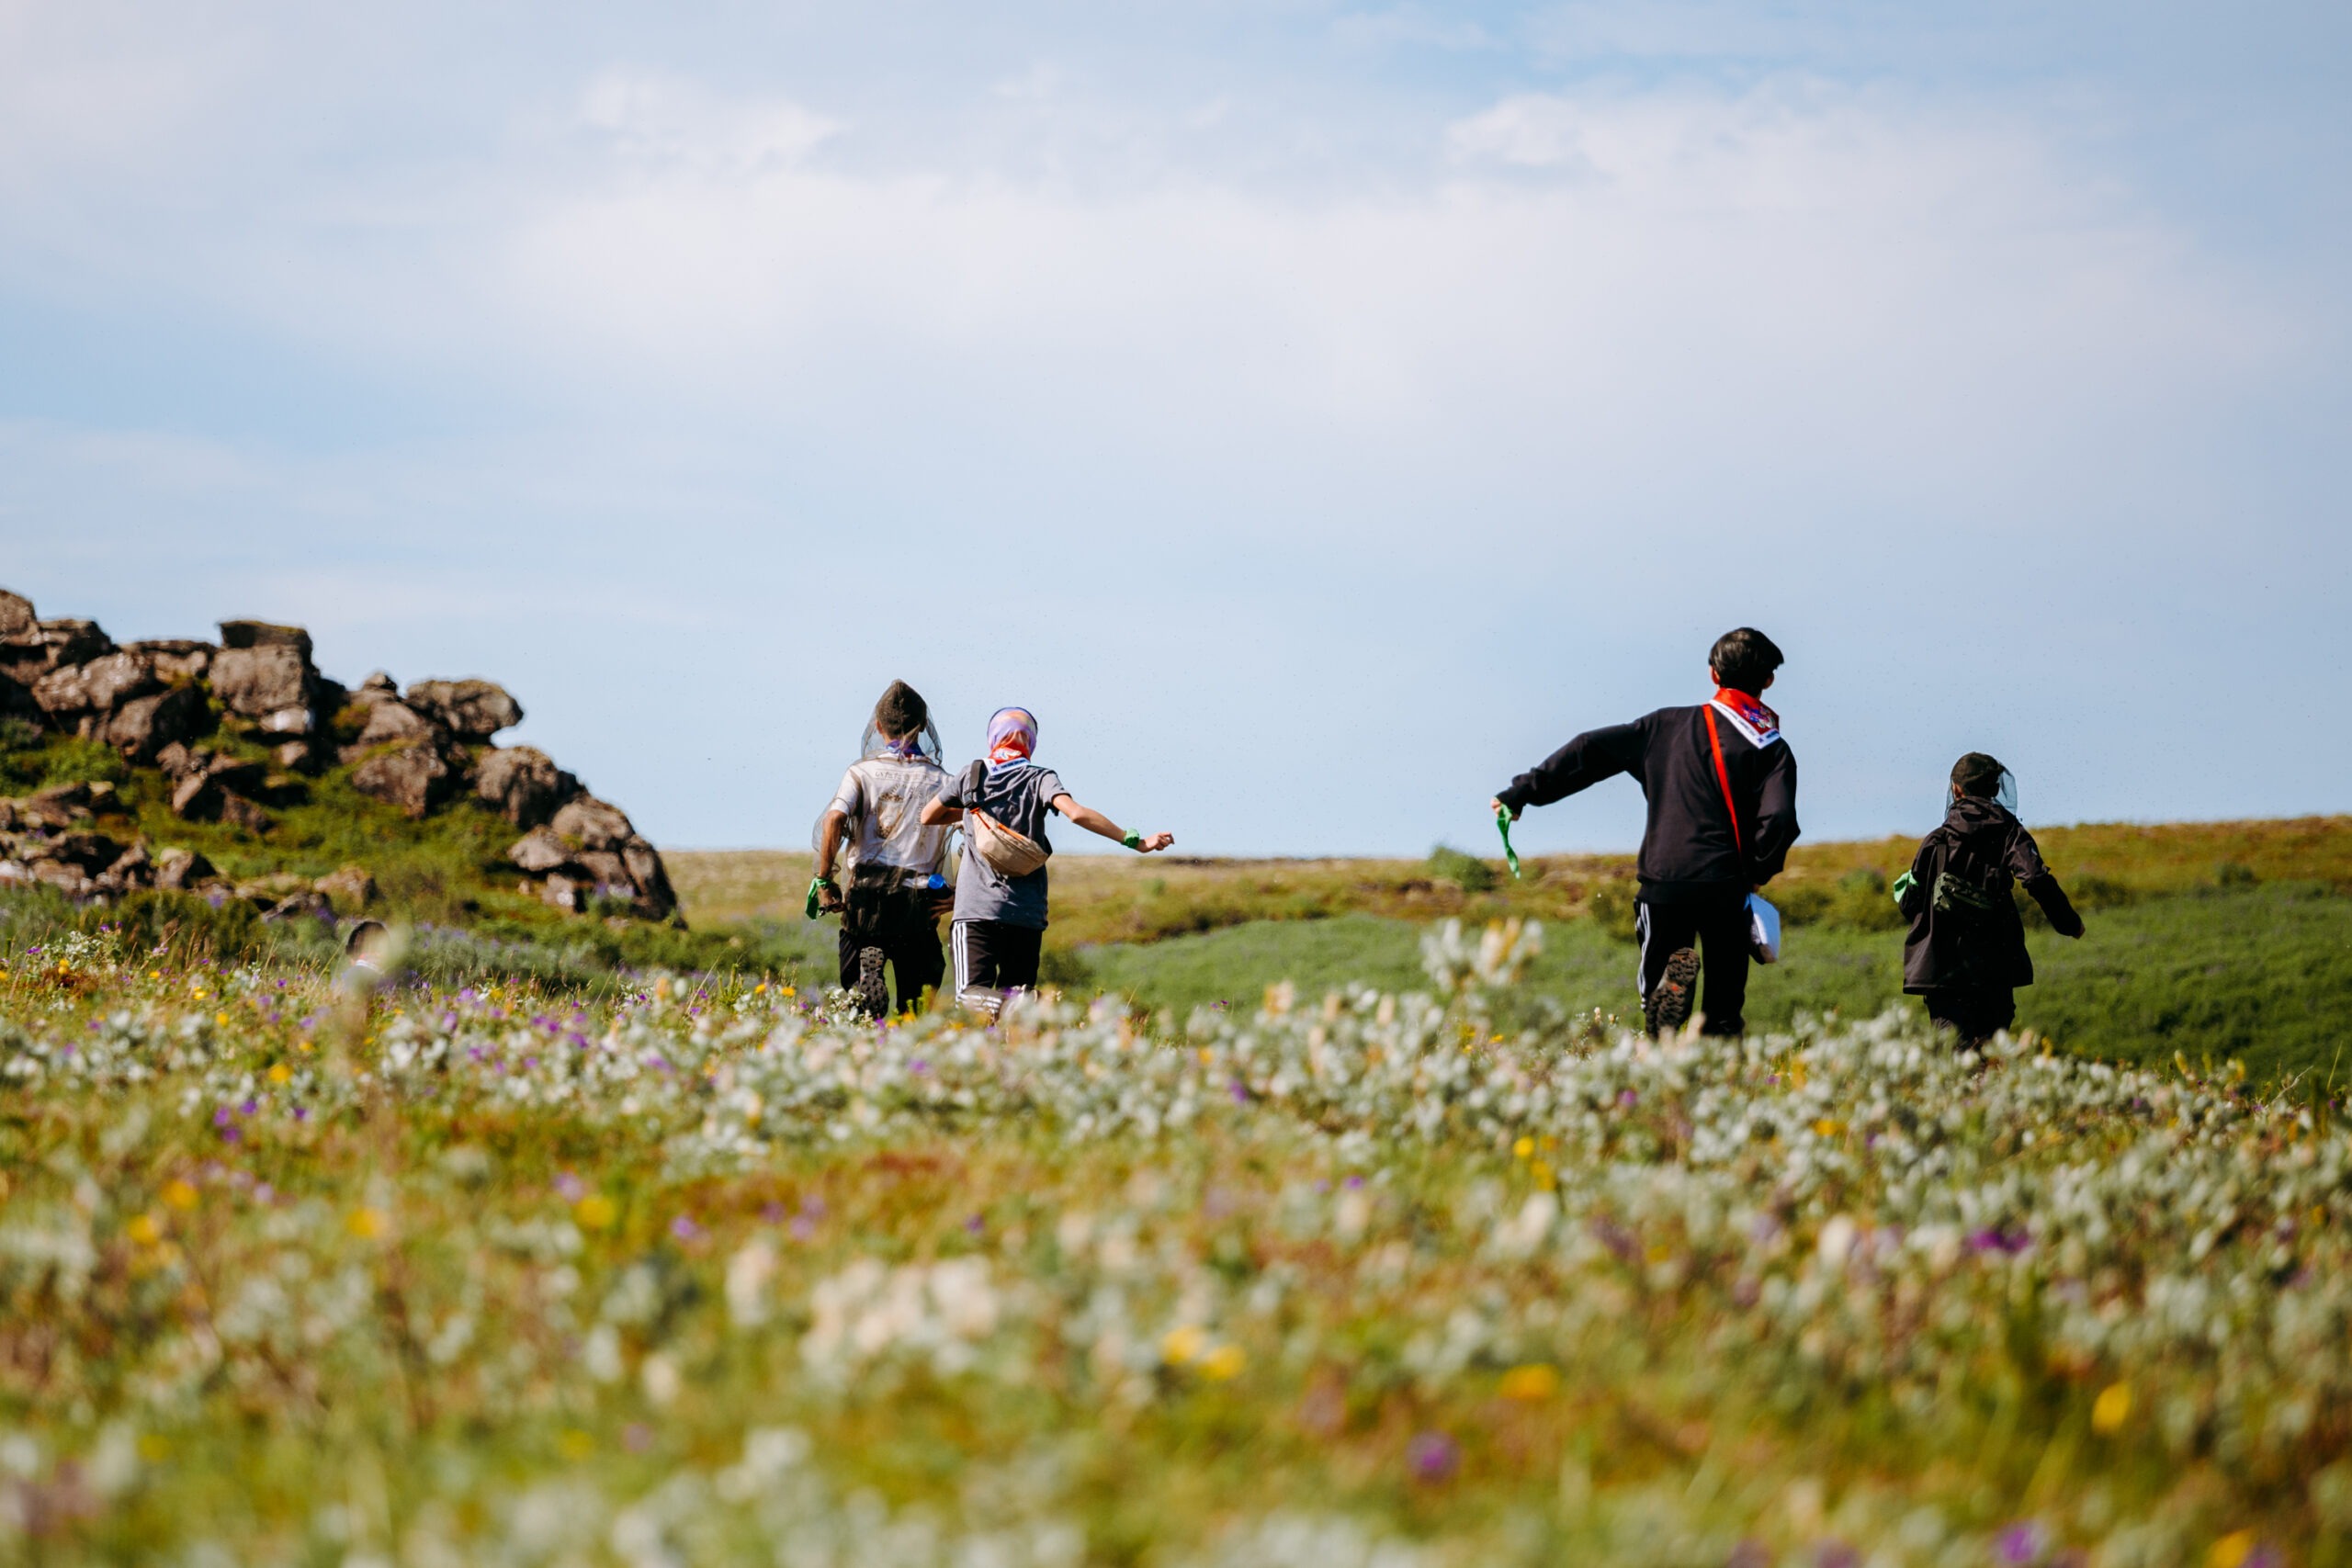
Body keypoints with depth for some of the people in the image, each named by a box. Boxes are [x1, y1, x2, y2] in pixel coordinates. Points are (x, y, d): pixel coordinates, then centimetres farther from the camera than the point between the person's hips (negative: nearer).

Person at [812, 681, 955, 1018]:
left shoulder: (862, 772, 2)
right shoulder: (942, 780, 7)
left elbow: (833, 820, -14)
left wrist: (824, 880, -6)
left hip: (866, 898, -1)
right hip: (920, 904, 1)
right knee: (913, 1006, 12)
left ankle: (868, 971, -24)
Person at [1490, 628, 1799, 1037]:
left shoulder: (1669, 725, 8)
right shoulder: (1772, 749, 3)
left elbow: (1590, 752, 4)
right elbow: (1779, 819, -12)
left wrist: (1522, 792, 8)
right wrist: (1758, 872, 5)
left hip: (1664, 880, 1)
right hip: (1725, 884, 0)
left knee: (1656, 982, 12)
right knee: (1725, 1005, 12)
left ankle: (1674, 971, -21)